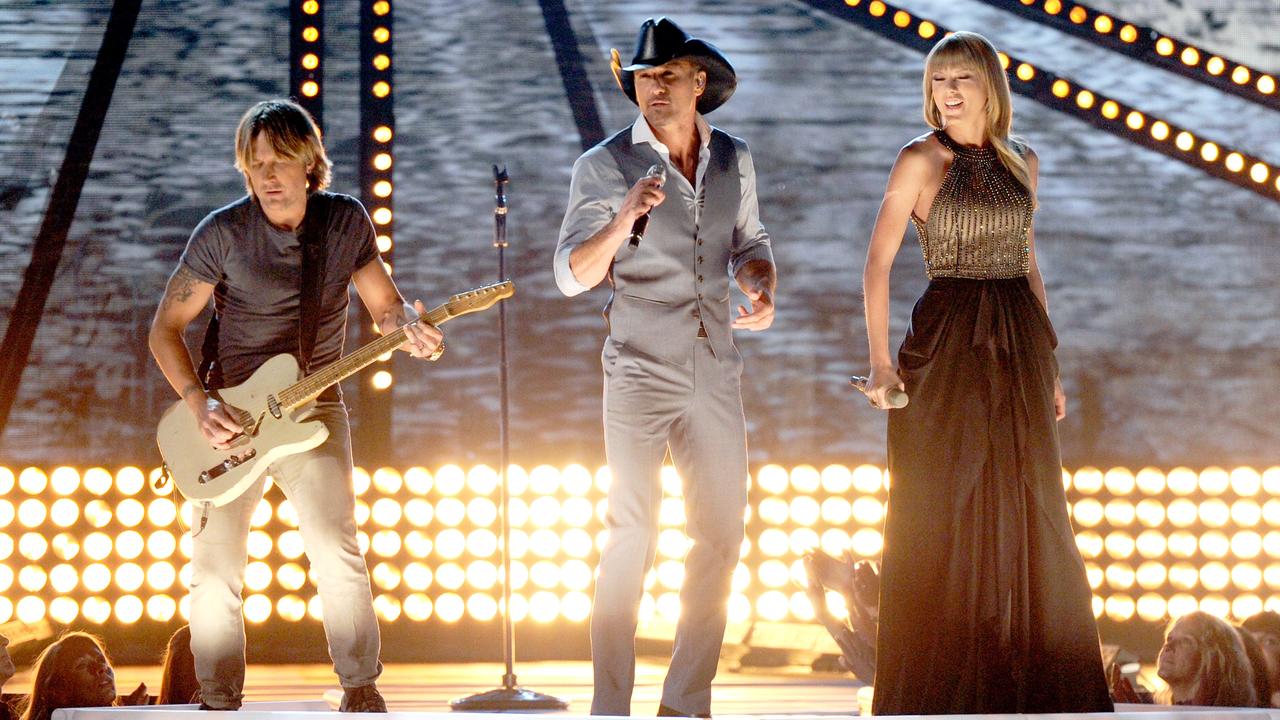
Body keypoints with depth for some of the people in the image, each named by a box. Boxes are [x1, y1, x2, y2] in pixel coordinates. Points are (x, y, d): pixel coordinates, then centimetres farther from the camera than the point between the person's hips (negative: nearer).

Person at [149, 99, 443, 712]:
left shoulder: (346, 220, -1)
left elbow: (384, 305, 8)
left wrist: (410, 329, -16)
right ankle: (220, 702, 14)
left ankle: (361, 690, 3)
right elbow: (165, 329, -3)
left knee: (338, 556, -13)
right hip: (228, 420, -1)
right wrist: (199, 403, -15)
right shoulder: (222, 233, -8)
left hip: (314, 414, 1)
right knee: (215, 572, -2)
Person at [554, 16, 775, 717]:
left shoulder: (734, 159, 7)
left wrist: (762, 287, -1)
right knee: (630, 538, -4)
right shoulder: (604, 166, -6)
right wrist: (622, 221, -28)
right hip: (641, 373, -5)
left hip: (716, 373, 5)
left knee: (721, 534, 6)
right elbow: (572, 275, -11)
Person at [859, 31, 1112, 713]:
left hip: (1017, 344, 5)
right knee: (945, 513, -2)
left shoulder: (1021, 160, 11)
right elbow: (878, 260, -9)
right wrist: (881, 361, -17)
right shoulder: (922, 159, -4)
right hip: (948, 343, -5)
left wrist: (1048, 363, 13)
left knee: (1024, 513, 7)